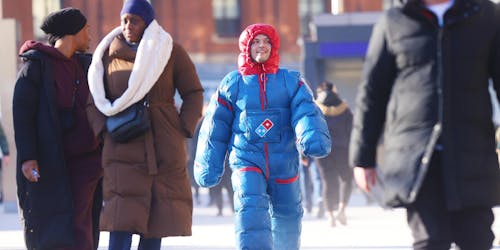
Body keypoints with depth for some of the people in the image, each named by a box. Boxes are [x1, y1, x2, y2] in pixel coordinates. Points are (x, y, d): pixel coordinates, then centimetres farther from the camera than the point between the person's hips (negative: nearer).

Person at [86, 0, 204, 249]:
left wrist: (183, 130, -3)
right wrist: (103, 131, -3)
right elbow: (92, 100, 12)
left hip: (165, 148, 1)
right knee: (121, 224, -13)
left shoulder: (171, 52, 3)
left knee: (157, 224, 3)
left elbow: (193, 93, 8)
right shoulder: (108, 54, 5)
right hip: (123, 151, -1)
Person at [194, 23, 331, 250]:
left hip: (283, 162, 2)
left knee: (287, 214, 15)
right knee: (250, 208, -24)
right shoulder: (232, 84, 4)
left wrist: (313, 137, -32)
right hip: (247, 161, -2)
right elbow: (215, 127, 9)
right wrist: (209, 165, 8)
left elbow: (305, 112, -11)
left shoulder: (291, 82, 4)